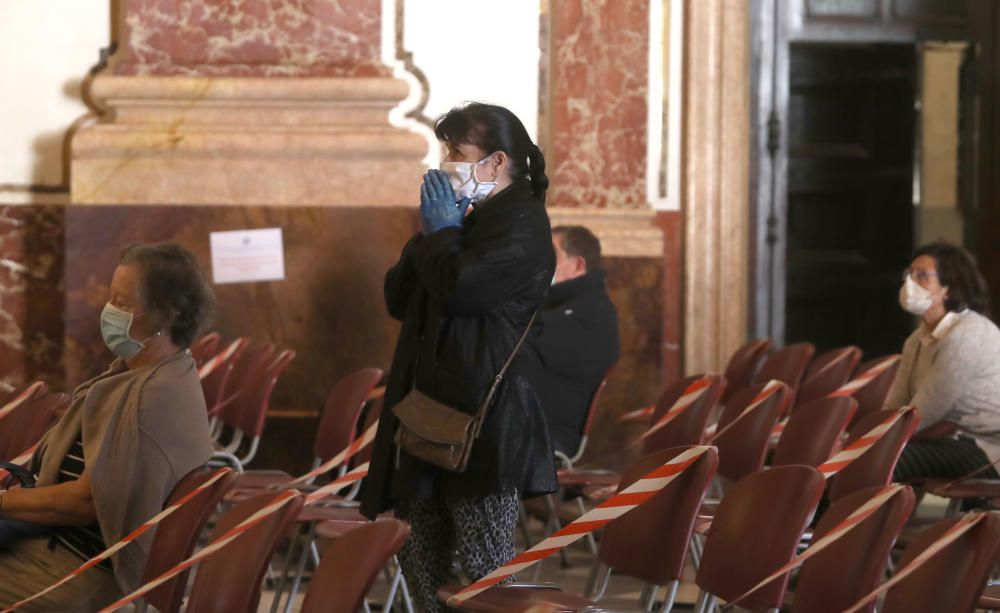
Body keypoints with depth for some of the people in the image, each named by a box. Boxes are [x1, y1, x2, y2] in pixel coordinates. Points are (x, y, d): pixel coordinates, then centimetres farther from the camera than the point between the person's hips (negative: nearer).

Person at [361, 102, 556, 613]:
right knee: (421, 558, 12)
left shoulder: (521, 226, -10)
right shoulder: (471, 220, 19)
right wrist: (431, 235, 3)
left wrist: (442, 232, -7)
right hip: (434, 408, 10)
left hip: (482, 415, -10)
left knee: (481, 570, -7)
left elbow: (460, 287, -24)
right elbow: (397, 298, 16)